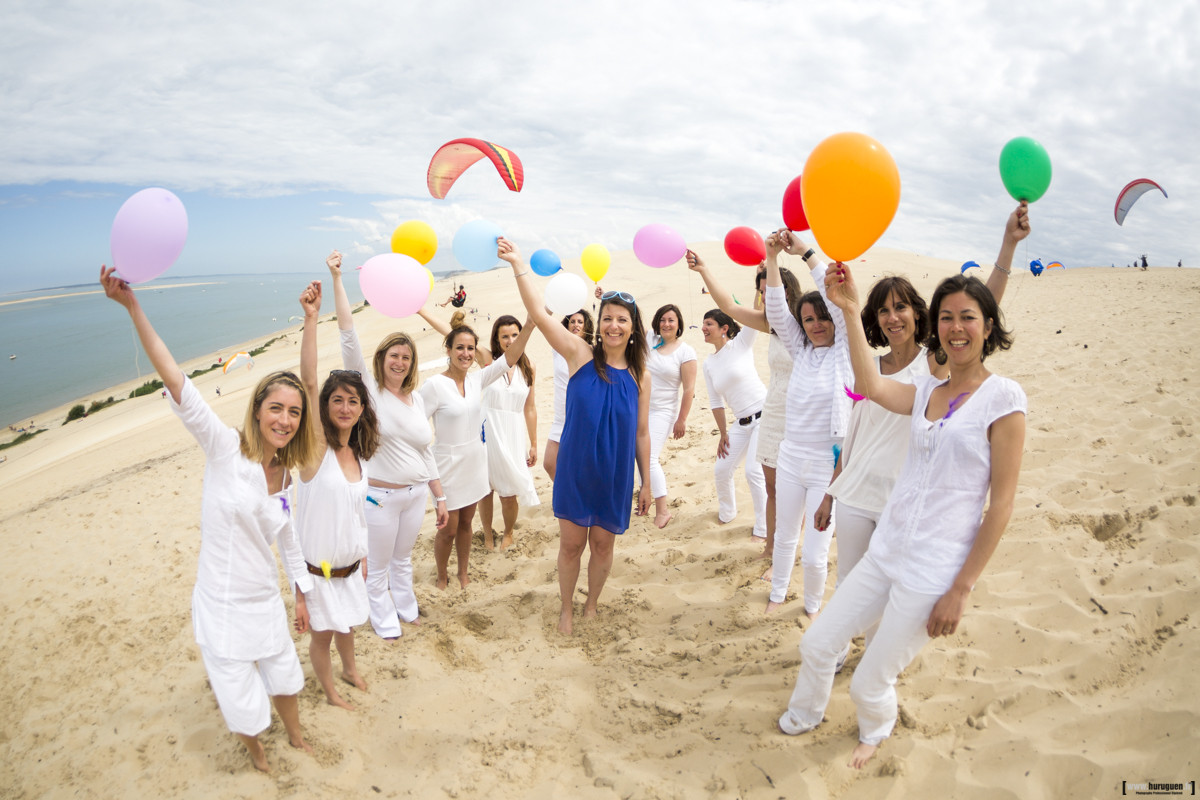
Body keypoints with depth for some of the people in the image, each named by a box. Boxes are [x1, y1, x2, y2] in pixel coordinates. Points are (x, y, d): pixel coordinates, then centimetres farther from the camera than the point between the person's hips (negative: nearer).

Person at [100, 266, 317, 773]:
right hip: (223, 609, -5)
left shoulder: (285, 473, -1)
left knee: (285, 678, 24)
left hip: (267, 602, 5)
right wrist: (132, 307, -36)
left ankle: (296, 737, 54)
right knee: (245, 710, 10)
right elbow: (178, 385, -29)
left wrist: (301, 593, 18)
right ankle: (254, 750, 44)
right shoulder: (226, 450, -18)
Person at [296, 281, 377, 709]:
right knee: (322, 633, 14)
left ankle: (349, 669, 53)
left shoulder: (359, 453, -2)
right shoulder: (316, 446, -20)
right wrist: (311, 318, -43)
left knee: (346, 622, 26)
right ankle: (329, 691, 39)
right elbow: (308, 381, -34)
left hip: (350, 565, 5)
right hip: (318, 568, -5)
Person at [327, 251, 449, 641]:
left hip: (416, 494, 5)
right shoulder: (369, 390, -11)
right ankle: (385, 622, 33)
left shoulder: (417, 399, 4)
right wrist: (337, 279, -23)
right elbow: (349, 336, -20)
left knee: (403, 558, 23)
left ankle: (406, 607, 44)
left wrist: (440, 498, 11)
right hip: (380, 496, -4)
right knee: (378, 566, 12)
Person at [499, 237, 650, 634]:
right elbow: (538, 313, -16)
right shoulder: (581, 354, -7)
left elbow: (641, 433, 4)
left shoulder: (639, 376, -2)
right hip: (575, 471, -1)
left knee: (603, 544, 13)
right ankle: (566, 608, 33)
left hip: (617, 475, 1)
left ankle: (591, 605, 38)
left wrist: (646, 483, 7)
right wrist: (518, 264, -22)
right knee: (571, 543, 8)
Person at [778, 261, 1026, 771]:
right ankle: (803, 716, 44)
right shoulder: (926, 391, 7)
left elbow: (1001, 503, -12)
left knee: (869, 684, 8)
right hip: (885, 553, 5)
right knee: (816, 644, 13)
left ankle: (875, 731, 44)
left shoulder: (1003, 398, -10)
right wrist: (849, 309, -19)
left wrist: (962, 588, -14)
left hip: (934, 573, -5)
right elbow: (871, 387, -14)